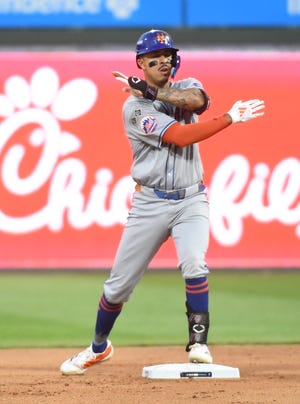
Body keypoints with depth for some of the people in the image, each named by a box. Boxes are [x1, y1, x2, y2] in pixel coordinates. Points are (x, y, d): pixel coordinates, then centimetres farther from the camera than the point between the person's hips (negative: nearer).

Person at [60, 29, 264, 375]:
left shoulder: (186, 87, 7)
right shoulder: (135, 107, -8)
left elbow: (196, 99, -20)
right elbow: (180, 136, -20)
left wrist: (151, 92, -24)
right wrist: (231, 118, -21)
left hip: (191, 200, 2)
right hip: (150, 202, -2)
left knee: (194, 264, -25)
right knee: (119, 283, 4)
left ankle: (198, 343, -14)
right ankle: (99, 347, 27)